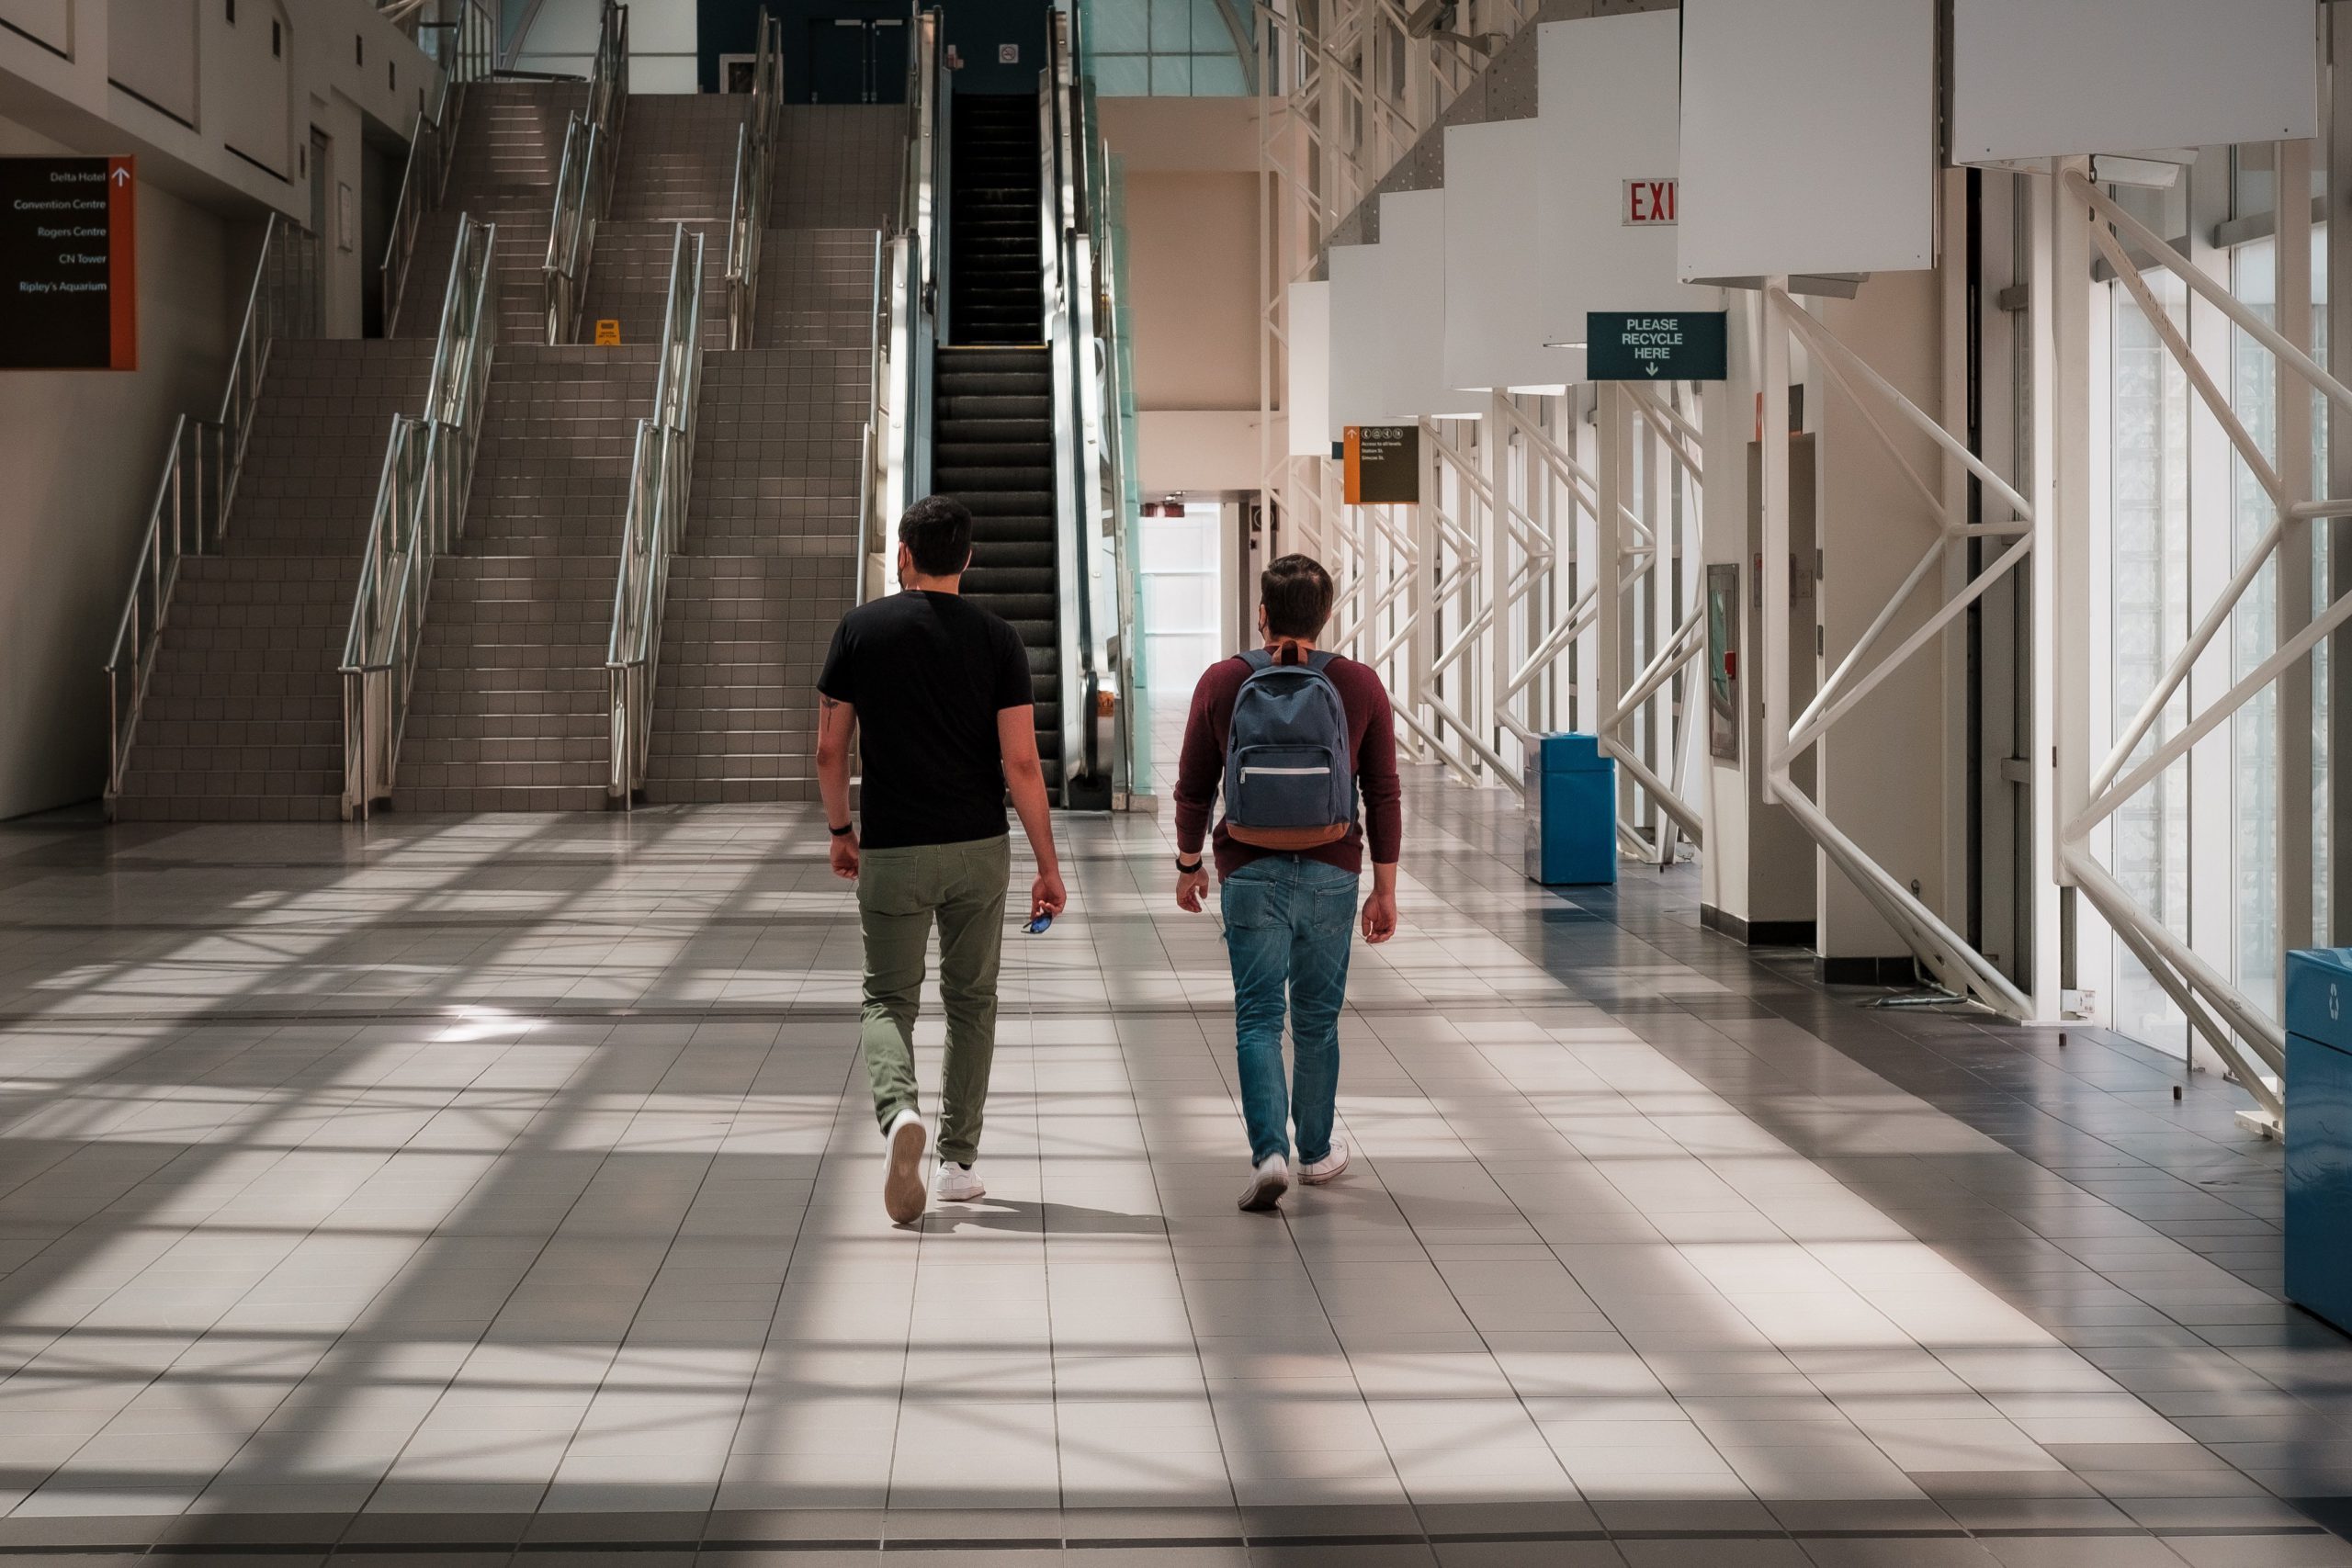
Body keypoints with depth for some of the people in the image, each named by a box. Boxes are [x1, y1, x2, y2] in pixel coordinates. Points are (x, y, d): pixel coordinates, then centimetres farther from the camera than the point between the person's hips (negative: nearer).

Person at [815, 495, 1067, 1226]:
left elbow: (829, 750, 0)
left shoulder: (861, 629, -3)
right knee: (971, 1001, 15)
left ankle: (900, 1111, -22)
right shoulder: (997, 639, -4)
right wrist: (1048, 865, -1)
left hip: (891, 851, -1)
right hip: (979, 849, 1)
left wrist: (840, 830, 16)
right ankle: (959, 1160, 18)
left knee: (889, 999, 7)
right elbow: (1021, 763, -8)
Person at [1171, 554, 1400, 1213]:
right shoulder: (1361, 686, -2)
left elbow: (1194, 787, 3)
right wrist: (1385, 888, 7)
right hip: (1331, 873, 1)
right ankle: (1316, 1151, 26)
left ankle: (1269, 1151, -16)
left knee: (1258, 1017, 1)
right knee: (1317, 1019, 13)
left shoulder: (1222, 683, -3)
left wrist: (1188, 864, 17)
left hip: (1250, 873, -1)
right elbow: (1383, 795, 0)